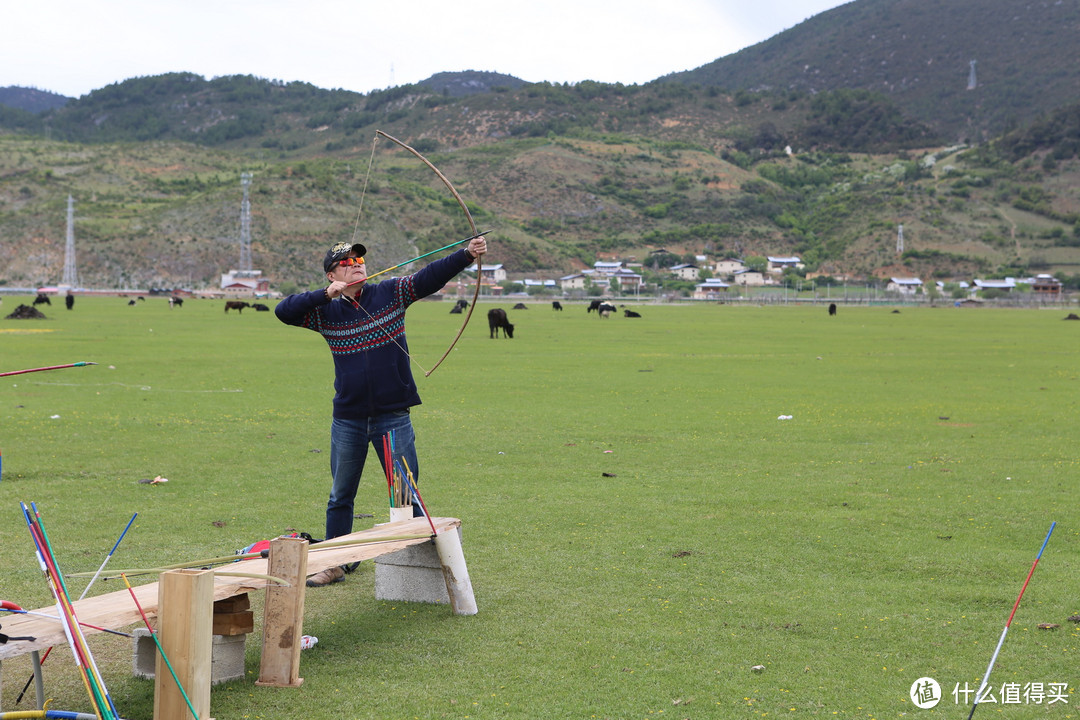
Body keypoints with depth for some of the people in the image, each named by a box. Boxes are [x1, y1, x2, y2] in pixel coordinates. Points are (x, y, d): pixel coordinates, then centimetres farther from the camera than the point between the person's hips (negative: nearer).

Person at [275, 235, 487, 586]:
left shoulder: (391, 293, -1)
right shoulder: (326, 311, 3)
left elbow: (431, 276, -12)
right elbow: (284, 311, -6)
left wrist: (467, 254, -27)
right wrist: (326, 294, -16)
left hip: (393, 418, -2)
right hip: (347, 421, 2)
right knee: (340, 497, 14)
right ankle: (332, 564, 27)